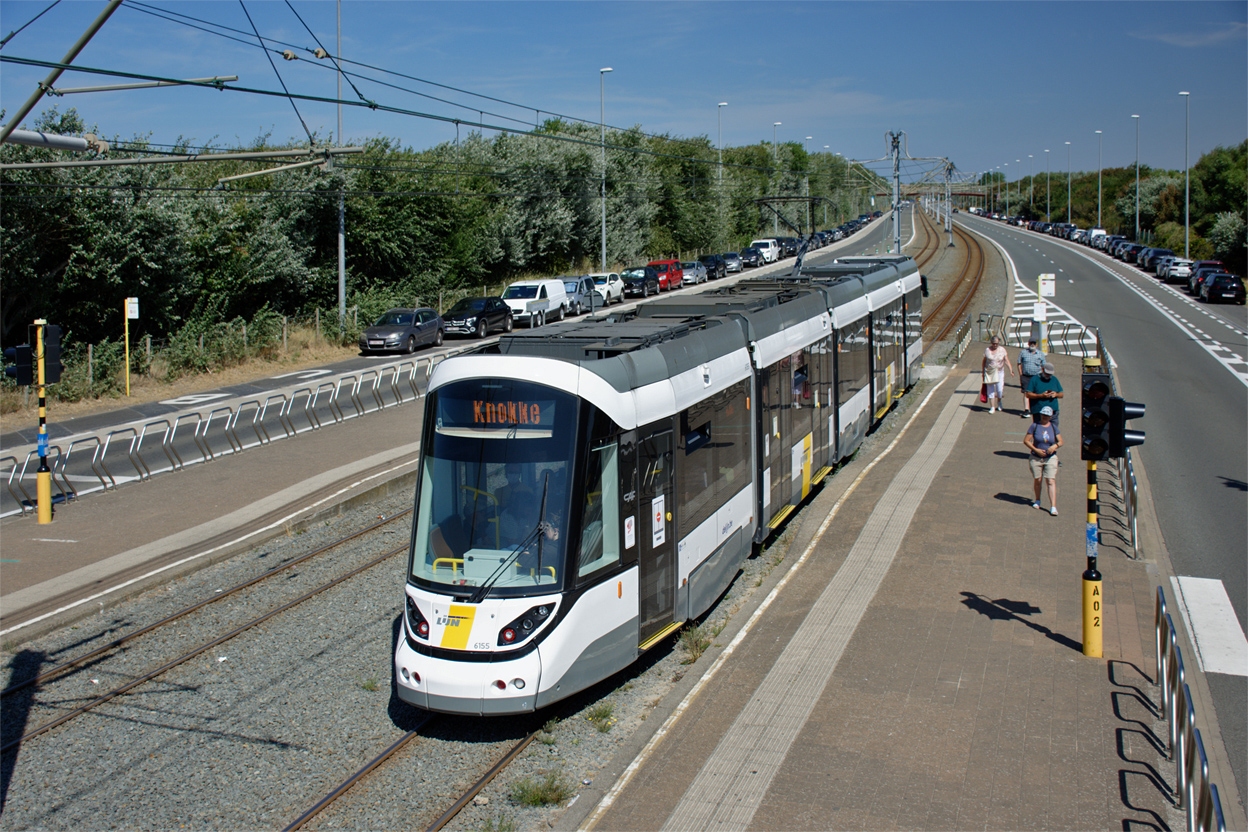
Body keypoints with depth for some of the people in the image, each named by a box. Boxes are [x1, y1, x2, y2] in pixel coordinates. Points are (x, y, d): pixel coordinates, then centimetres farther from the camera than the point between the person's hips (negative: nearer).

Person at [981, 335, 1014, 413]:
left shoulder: (1002, 350, -1)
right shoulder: (987, 350, 0)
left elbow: (1006, 361, -4)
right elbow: (984, 362, 7)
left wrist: (1010, 370, -15)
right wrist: (983, 373, 7)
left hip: (999, 372, 0)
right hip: (989, 373, 0)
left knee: (999, 389, -6)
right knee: (991, 390, -1)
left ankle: (999, 401, 26)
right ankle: (992, 407, 5)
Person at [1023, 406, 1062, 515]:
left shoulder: (1053, 427, 4)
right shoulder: (1034, 426, -2)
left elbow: (1060, 441, 8)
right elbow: (1026, 440, -4)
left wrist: (1055, 446, -14)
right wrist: (1036, 450, -14)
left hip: (1051, 458, 0)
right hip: (1036, 458, 0)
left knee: (1051, 481, -9)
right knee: (1037, 480, 8)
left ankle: (1053, 507, -15)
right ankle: (1037, 501, 33)